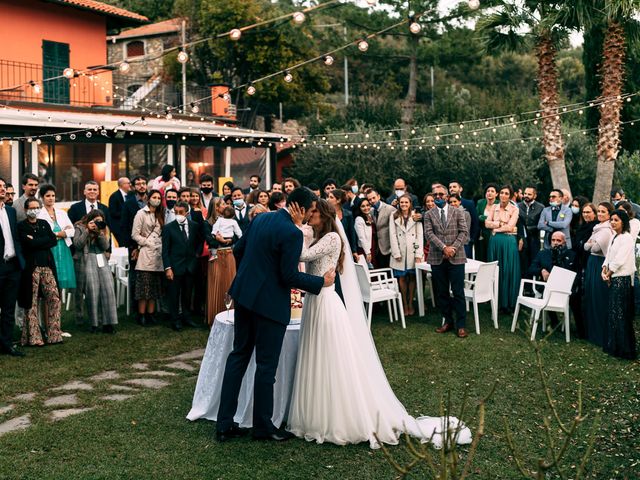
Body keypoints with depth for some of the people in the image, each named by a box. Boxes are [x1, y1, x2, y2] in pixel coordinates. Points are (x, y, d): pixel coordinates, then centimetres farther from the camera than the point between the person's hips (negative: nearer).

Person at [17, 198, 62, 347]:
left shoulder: (44, 224, 16)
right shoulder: (21, 226, 1)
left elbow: (54, 240, 3)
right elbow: (29, 244, -14)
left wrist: (36, 241, -4)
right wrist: (45, 241, -5)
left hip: (47, 265, 5)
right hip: (31, 267, -5)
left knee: (54, 297, -2)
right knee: (31, 302, -1)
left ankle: (53, 334, 5)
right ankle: (33, 337, 5)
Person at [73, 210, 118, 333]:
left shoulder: (103, 229, 17)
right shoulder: (80, 228, 7)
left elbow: (106, 246, 5)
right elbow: (77, 244, -8)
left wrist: (100, 233, -7)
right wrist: (87, 230, -9)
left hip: (102, 261, 4)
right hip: (87, 261, -4)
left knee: (108, 289, -6)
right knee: (92, 291, -9)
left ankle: (107, 323, -4)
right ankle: (95, 323, -1)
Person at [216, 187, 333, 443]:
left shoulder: (260, 219, 6)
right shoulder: (292, 233, -18)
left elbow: (238, 250, 15)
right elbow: (289, 276, -18)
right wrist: (322, 282, -6)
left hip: (244, 295, 8)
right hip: (270, 303, -8)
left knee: (239, 355, 14)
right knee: (266, 364, 5)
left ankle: (224, 424, 18)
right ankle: (263, 426, 18)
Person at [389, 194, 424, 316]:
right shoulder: (394, 216, 6)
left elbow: (420, 235, 1)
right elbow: (392, 235, 1)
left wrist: (419, 254, -6)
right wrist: (396, 253, -7)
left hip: (412, 251, 0)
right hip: (400, 252, 0)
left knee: (412, 277, 3)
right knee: (402, 278, 0)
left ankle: (410, 304, 13)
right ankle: (404, 304, 7)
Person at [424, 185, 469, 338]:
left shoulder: (457, 212, 6)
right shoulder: (429, 215, 6)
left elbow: (464, 232, -1)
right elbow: (429, 233, -5)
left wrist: (453, 247, -14)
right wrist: (444, 247, -16)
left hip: (456, 257, -2)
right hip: (437, 258, 2)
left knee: (458, 292, -2)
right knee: (441, 292, 8)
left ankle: (461, 325, 5)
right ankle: (448, 321, 20)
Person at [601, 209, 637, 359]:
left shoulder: (627, 238, -14)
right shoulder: (614, 237, 13)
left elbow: (619, 260, -17)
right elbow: (608, 257, 13)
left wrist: (609, 274, -7)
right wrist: (604, 271, -2)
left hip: (622, 279, -9)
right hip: (613, 279, 9)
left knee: (620, 314, -5)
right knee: (612, 313, 12)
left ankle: (625, 349, 2)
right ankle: (613, 346, 21)